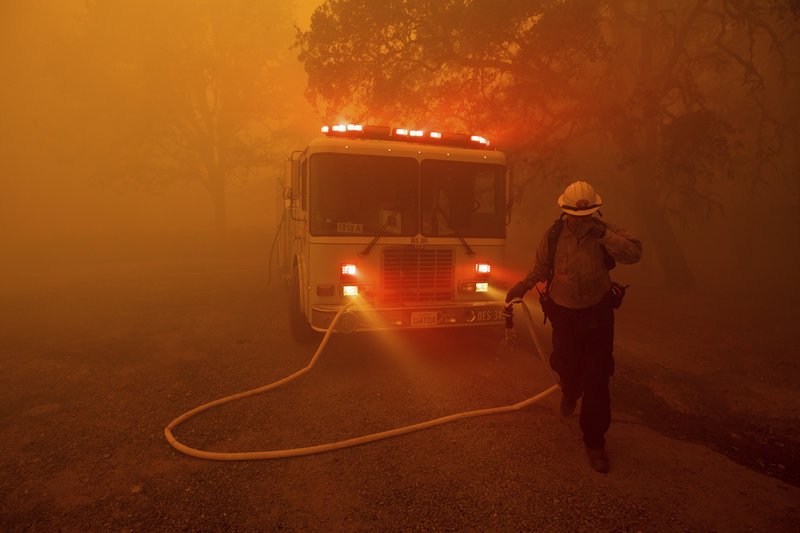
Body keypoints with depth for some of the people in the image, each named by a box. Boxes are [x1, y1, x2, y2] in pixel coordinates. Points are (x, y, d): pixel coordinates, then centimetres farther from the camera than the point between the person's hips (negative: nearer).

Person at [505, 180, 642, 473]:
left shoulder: (606, 232, -11)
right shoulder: (553, 235, -8)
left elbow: (633, 253, -26)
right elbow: (540, 268, 5)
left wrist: (603, 235, -35)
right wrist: (522, 287, -7)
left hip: (597, 312, -1)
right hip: (563, 311, 2)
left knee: (597, 378, 0)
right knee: (564, 364, 17)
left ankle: (595, 441, 14)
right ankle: (570, 392, 55)